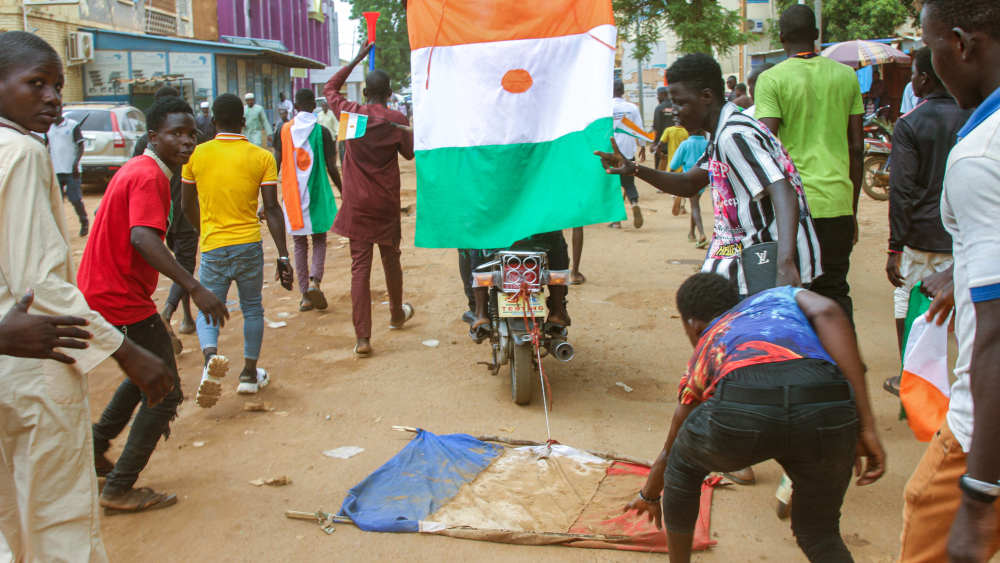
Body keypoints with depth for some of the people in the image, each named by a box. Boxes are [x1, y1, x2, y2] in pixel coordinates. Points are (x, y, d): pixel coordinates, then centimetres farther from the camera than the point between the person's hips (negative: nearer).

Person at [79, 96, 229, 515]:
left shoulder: (138, 170, 14)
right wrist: (194, 288, -40)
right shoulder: (149, 177, -18)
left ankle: (96, 447, 35)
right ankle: (119, 491, 5)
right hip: (120, 300, -10)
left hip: (100, 292, 10)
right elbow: (143, 237, -34)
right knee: (165, 392, -2)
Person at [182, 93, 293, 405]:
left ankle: (210, 356, -19)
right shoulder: (262, 157, -4)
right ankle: (250, 373, 23)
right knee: (252, 309, 17)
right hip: (249, 244, 0)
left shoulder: (196, 155, 0)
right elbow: (271, 209, -8)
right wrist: (283, 256, -5)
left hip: (213, 248, 0)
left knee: (208, 311, 10)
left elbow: (188, 207, 9)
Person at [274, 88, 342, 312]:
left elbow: (276, 166, 1)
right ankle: (314, 281, -13)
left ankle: (305, 295, 9)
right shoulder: (322, 132, -5)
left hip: (292, 195, 2)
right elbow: (331, 168, -5)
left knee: (299, 244, 10)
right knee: (319, 241, 12)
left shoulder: (283, 131, 1)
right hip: (318, 193, -2)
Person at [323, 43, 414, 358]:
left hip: (357, 204, 0)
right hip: (386, 203, 0)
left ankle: (362, 337, -6)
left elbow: (329, 89, 17)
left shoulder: (350, 113, -3)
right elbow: (410, 153, 8)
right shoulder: (396, 120, -6)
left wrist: (356, 60, 19)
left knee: (359, 267, -2)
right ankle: (397, 314, 41)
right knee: (391, 259, 19)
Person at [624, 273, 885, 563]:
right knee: (819, 534, 27)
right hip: (828, 406, 1)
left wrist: (649, 495, 71)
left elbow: (669, 453, 49)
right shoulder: (781, 297, 39)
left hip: (740, 408, 0)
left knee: (683, 466, 35)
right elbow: (827, 313, 12)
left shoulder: (702, 356, 37)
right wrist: (865, 424, 11)